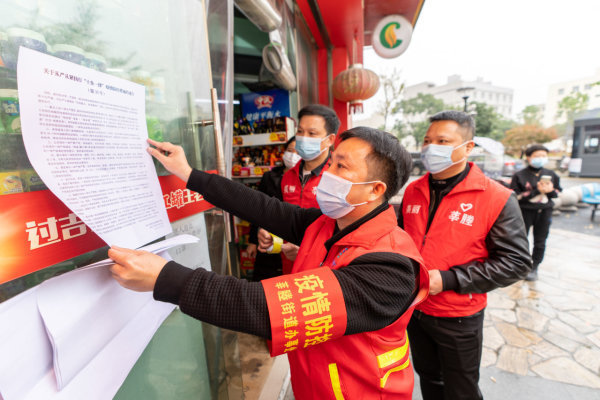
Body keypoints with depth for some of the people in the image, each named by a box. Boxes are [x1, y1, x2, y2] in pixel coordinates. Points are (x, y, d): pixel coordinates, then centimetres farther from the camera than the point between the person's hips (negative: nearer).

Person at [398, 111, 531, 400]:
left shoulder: (496, 198, -16)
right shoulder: (413, 191, -1)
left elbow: (517, 262, -16)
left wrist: (447, 280, -23)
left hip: (458, 319, -4)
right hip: (414, 309, 5)